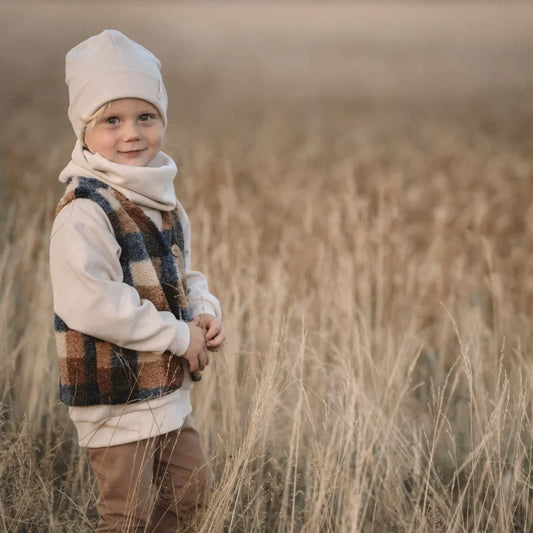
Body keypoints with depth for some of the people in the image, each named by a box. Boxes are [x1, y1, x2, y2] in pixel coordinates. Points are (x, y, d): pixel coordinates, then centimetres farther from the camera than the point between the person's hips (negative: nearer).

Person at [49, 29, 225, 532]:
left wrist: (204, 313, -2)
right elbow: (88, 303, -29)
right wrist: (179, 335, -22)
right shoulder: (84, 212, -21)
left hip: (170, 394, 8)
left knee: (189, 492, 20)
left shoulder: (163, 203, 8)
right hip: (116, 401, -8)